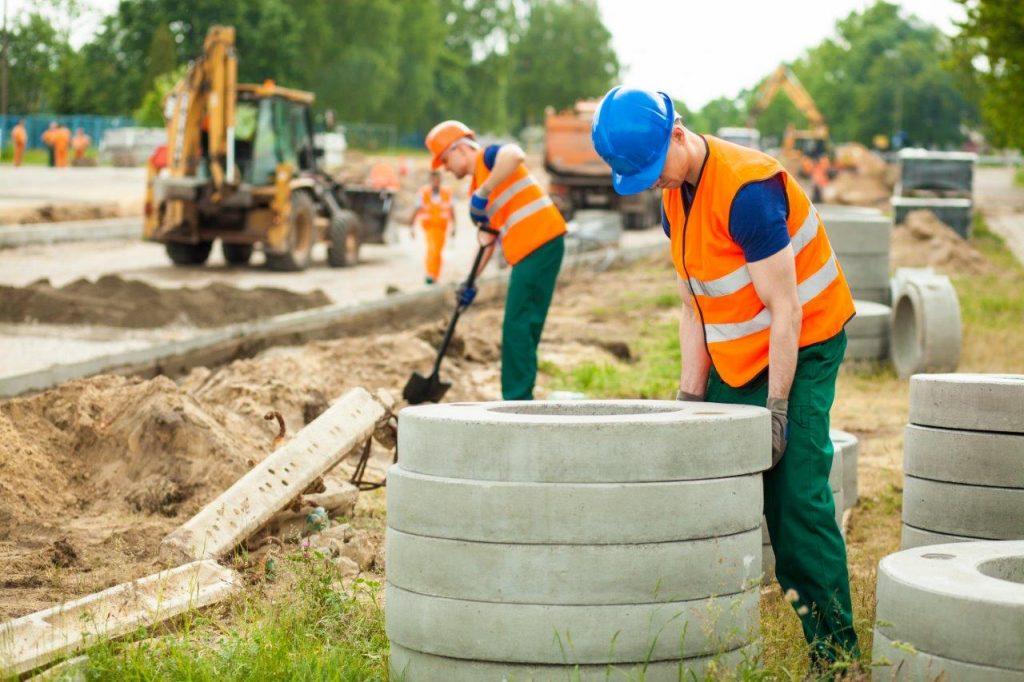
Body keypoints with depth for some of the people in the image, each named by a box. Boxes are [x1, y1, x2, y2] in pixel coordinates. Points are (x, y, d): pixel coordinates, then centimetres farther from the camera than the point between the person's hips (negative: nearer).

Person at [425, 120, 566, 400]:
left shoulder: (488, 157, -3)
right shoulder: (476, 187, 23)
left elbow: (514, 155, -28)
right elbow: (487, 239, 23)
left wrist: (482, 194, -25)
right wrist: (471, 282, 15)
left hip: (541, 243, -10)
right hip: (526, 254, 10)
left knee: (518, 327, -9)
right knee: (522, 330, 11)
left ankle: (518, 401, -7)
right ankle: (518, 398, 16)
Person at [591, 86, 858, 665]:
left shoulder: (747, 189, -24)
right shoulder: (674, 197, 3)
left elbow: (786, 311, -22)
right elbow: (694, 309, 9)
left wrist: (777, 409, -20)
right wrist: (691, 398, 2)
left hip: (801, 351, -8)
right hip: (734, 358, 8)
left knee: (797, 497, -13)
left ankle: (836, 645, -5)